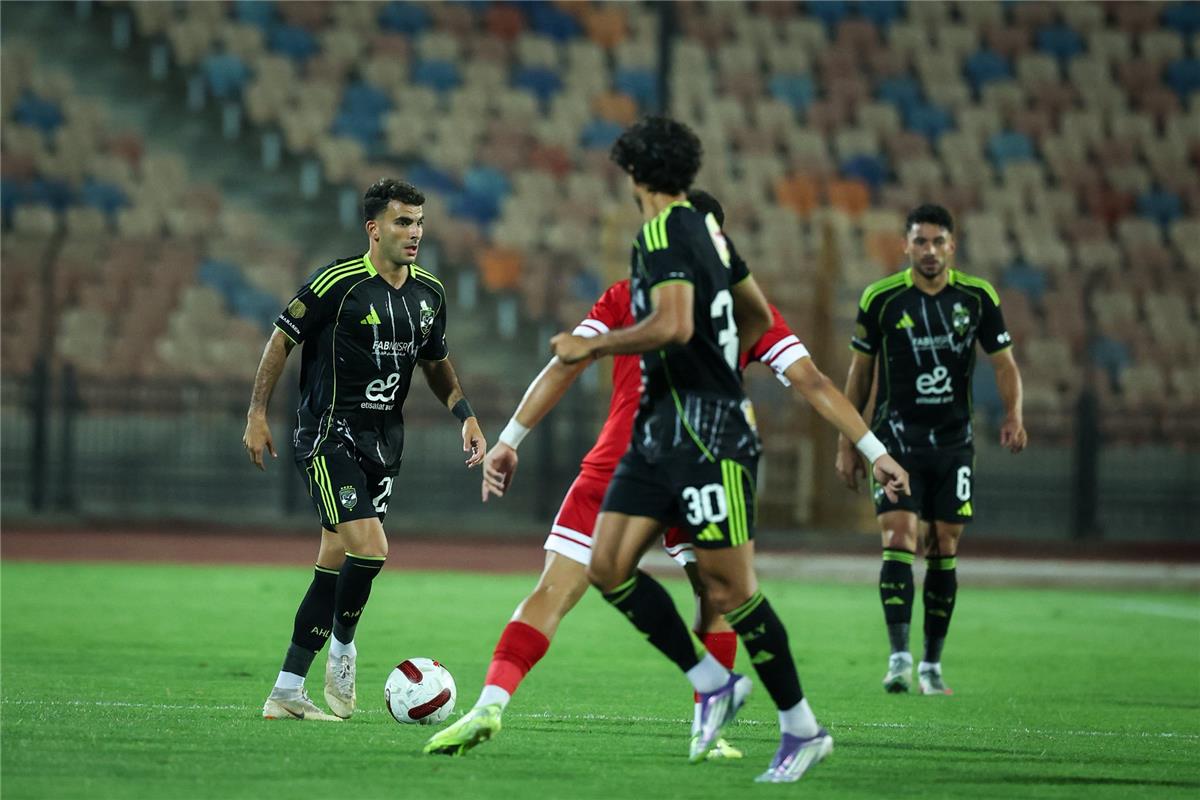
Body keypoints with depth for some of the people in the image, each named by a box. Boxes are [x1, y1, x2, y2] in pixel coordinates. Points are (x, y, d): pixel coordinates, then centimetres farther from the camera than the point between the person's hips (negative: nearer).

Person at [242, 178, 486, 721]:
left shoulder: (429, 293, 6)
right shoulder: (338, 283, -13)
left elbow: (436, 362, 22)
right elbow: (282, 340, -5)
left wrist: (466, 416, 10)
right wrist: (257, 415, -8)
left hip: (384, 442, 7)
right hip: (329, 438, -7)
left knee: (335, 566, 7)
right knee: (370, 548, -21)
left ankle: (286, 694, 13)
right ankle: (343, 649, 5)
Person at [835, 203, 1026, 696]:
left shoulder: (978, 297, 1)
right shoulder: (881, 299, -3)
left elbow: (1003, 361, 6)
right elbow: (860, 372, 6)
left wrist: (1013, 414, -13)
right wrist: (847, 443, 5)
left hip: (954, 440, 2)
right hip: (897, 437, -2)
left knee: (944, 550, 4)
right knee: (898, 541, -15)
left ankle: (932, 664, 13)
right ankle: (899, 658, -19)